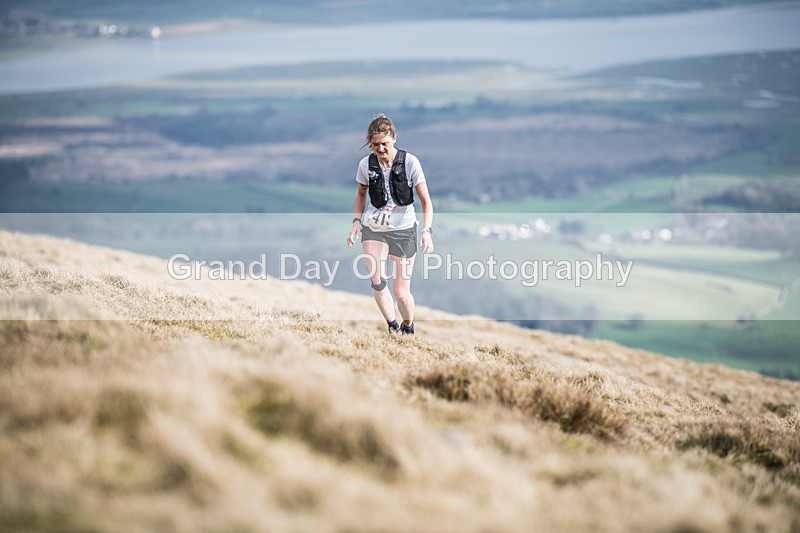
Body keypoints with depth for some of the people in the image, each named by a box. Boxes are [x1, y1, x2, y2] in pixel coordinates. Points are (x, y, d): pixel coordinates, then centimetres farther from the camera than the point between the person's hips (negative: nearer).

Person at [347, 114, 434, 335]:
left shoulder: (410, 162, -14)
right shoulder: (366, 164, -6)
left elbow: (425, 201, -13)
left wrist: (427, 230, -27)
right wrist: (357, 221, 0)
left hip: (403, 229, -2)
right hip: (374, 228, 2)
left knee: (401, 293, 0)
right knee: (376, 281, -18)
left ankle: (408, 329, 27)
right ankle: (392, 327, -1)